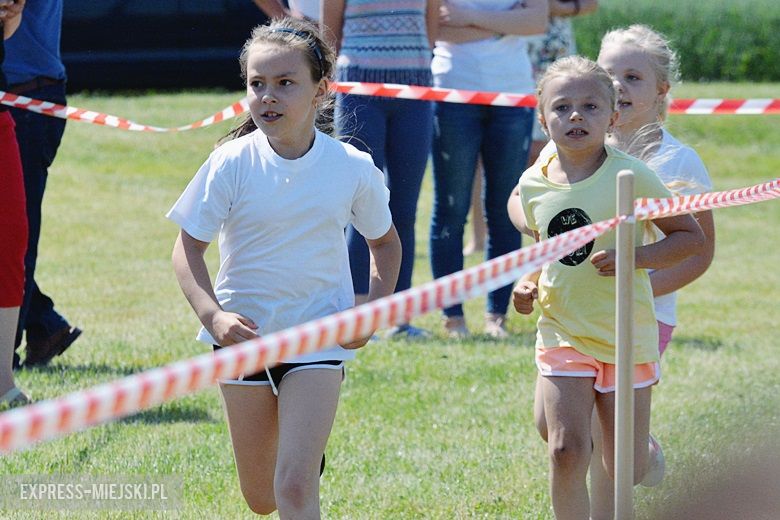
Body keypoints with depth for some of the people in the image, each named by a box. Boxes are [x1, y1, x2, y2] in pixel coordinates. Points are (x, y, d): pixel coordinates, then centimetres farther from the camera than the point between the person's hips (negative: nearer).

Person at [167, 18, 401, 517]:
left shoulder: (353, 168, -7)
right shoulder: (232, 164, -11)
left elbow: (386, 241, 10)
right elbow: (188, 249, -7)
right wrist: (213, 315, -23)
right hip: (245, 335, 1)